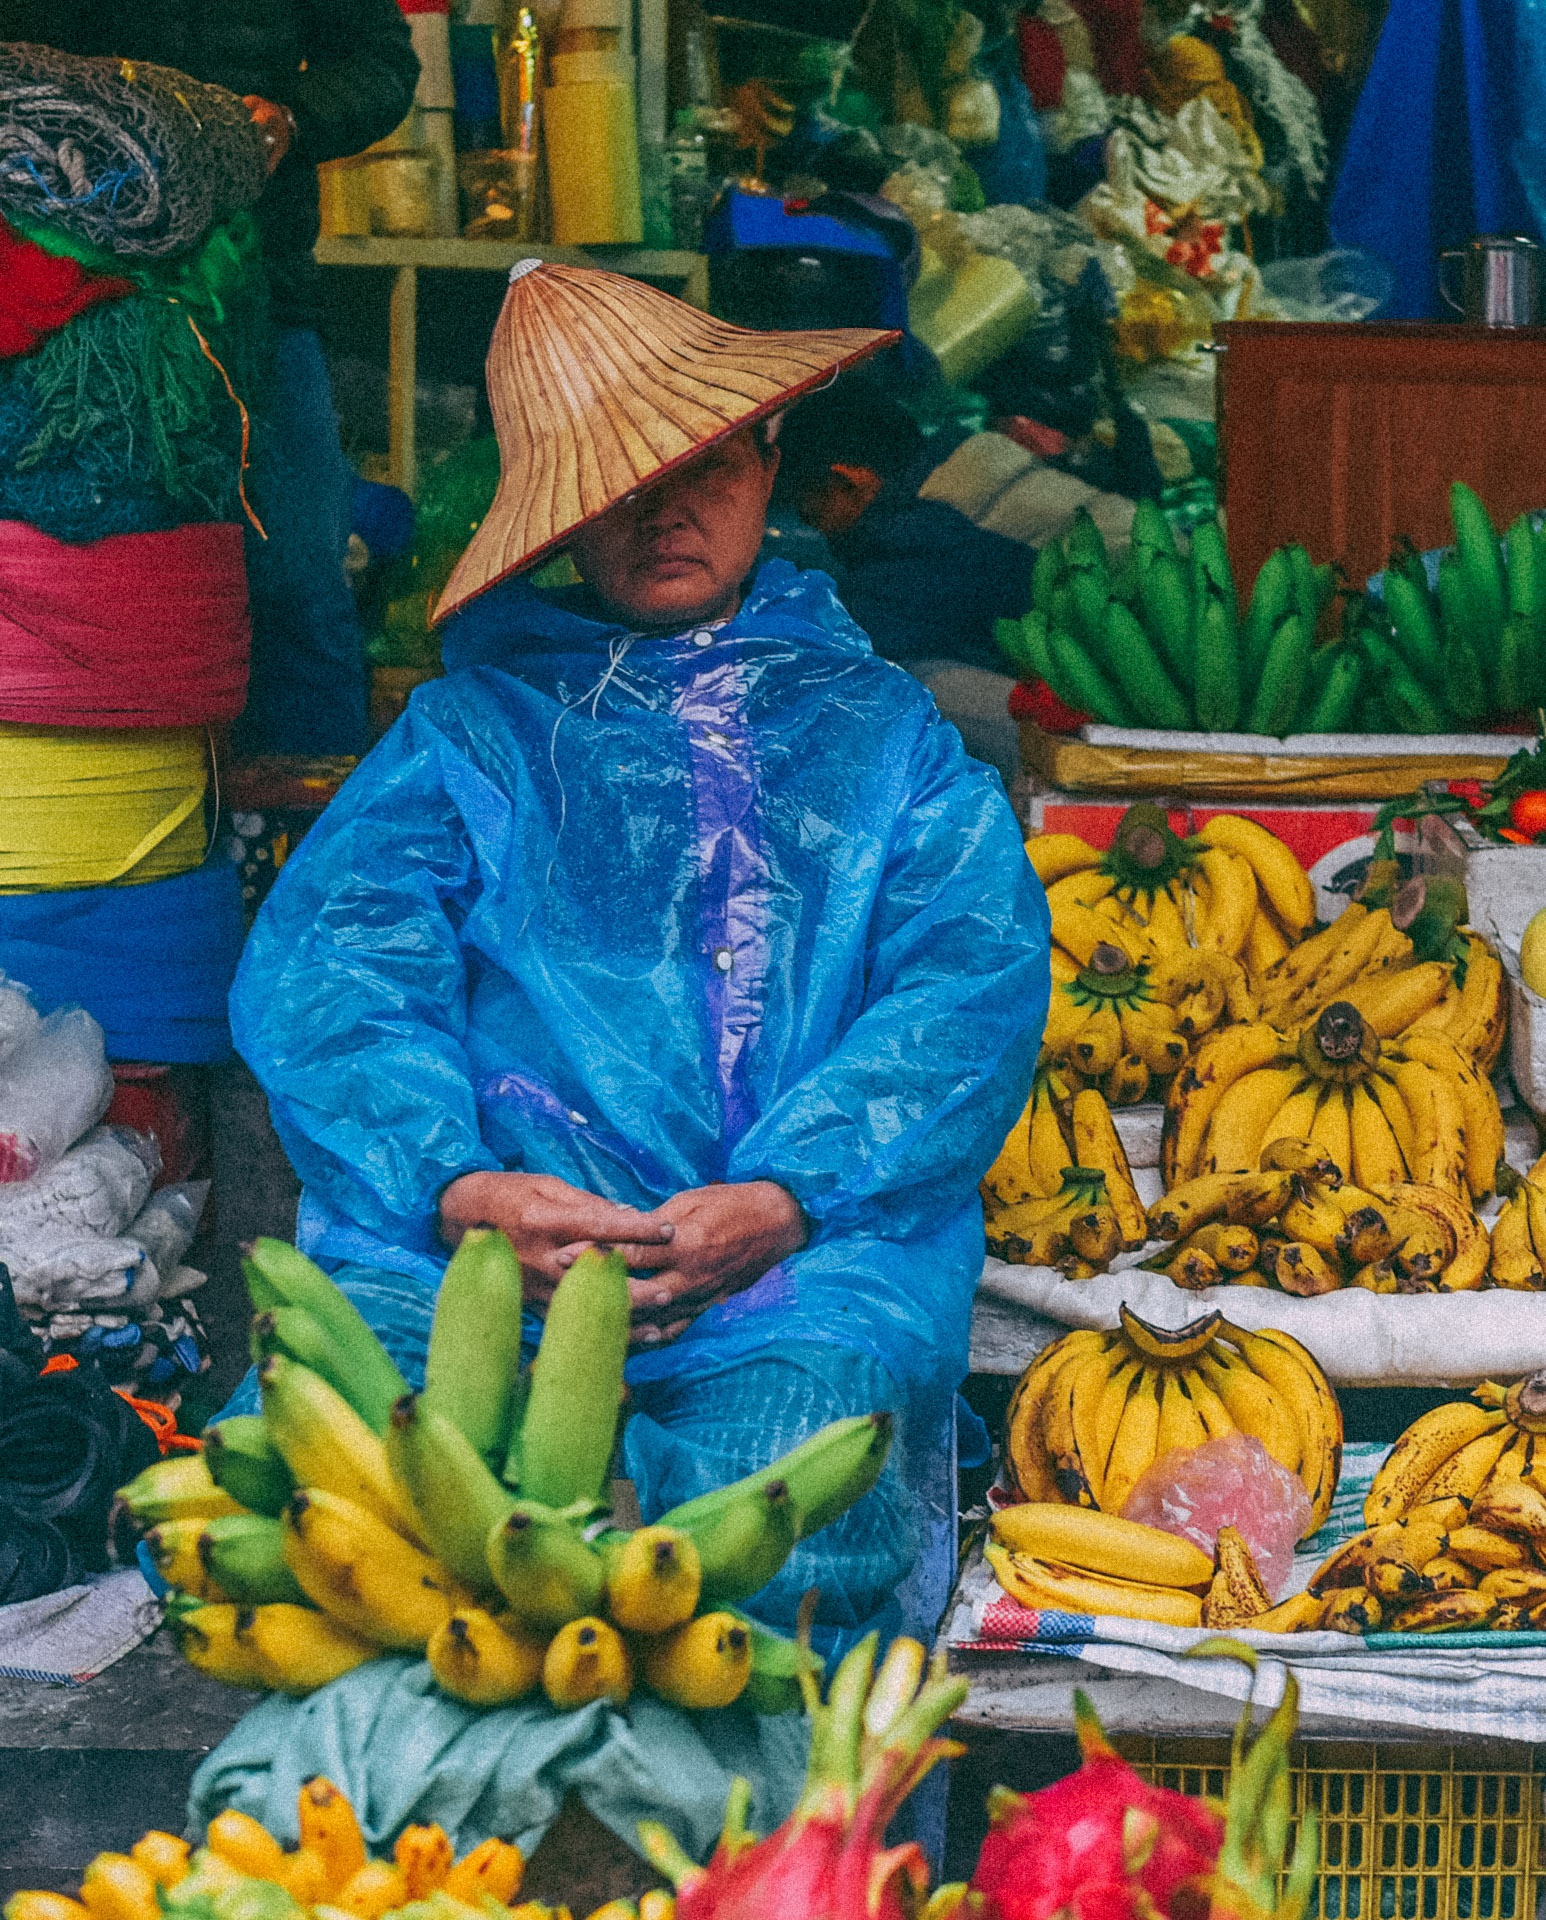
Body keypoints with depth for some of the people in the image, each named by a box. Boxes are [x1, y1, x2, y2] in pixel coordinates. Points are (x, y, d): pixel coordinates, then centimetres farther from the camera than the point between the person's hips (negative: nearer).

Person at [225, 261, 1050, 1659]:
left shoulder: (878, 727, 24)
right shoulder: (474, 727, 23)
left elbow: (976, 982, 7)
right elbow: (322, 970, 7)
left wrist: (787, 1199, -13)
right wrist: (454, 1189, -15)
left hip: (810, 1245, 0)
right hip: (467, 1242, 0)